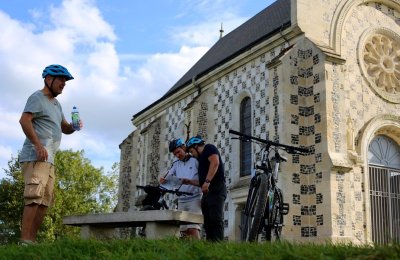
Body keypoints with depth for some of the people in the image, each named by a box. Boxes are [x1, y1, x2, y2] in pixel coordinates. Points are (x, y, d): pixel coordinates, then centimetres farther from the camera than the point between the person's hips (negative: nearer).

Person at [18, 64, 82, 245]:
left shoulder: (56, 104, 25)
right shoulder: (38, 97, -3)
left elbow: (64, 128, 28)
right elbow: (24, 120, -16)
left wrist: (73, 127, 4)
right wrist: (38, 145, -23)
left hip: (48, 159, 10)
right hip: (36, 157, -9)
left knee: (45, 201, 7)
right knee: (34, 197, -17)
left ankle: (32, 239, 9)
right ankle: (25, 241, -20)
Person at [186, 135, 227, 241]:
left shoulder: (209, 148, 4)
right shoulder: (202, 157, 30)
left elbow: (215, 162, -17)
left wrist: (207, 181, -24)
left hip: (216, 189, -10)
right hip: (207, 191, 10)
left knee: (216, 219, -18)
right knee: (208, 221, 3)